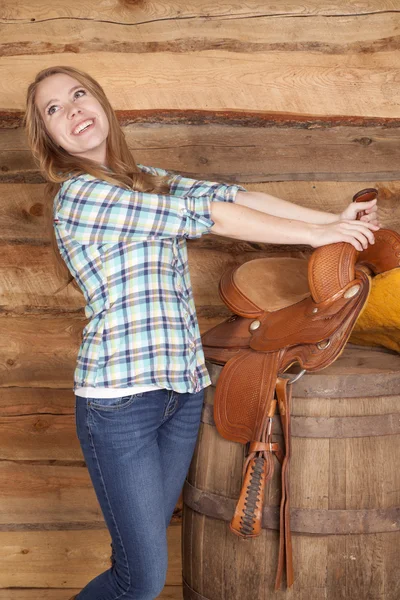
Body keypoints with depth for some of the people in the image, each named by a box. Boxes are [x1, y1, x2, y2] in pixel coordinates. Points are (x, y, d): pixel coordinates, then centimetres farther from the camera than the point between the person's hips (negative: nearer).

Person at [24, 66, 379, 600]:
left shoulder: (141, 178, 13)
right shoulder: (77, 194, -12)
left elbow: (227, 194, 5)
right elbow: (205, 214, -13)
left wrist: (333, 218, -2)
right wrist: (315, 234, -8)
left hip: (183, 387, 7)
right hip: (120, 398, -7)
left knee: (144, 548, 14)